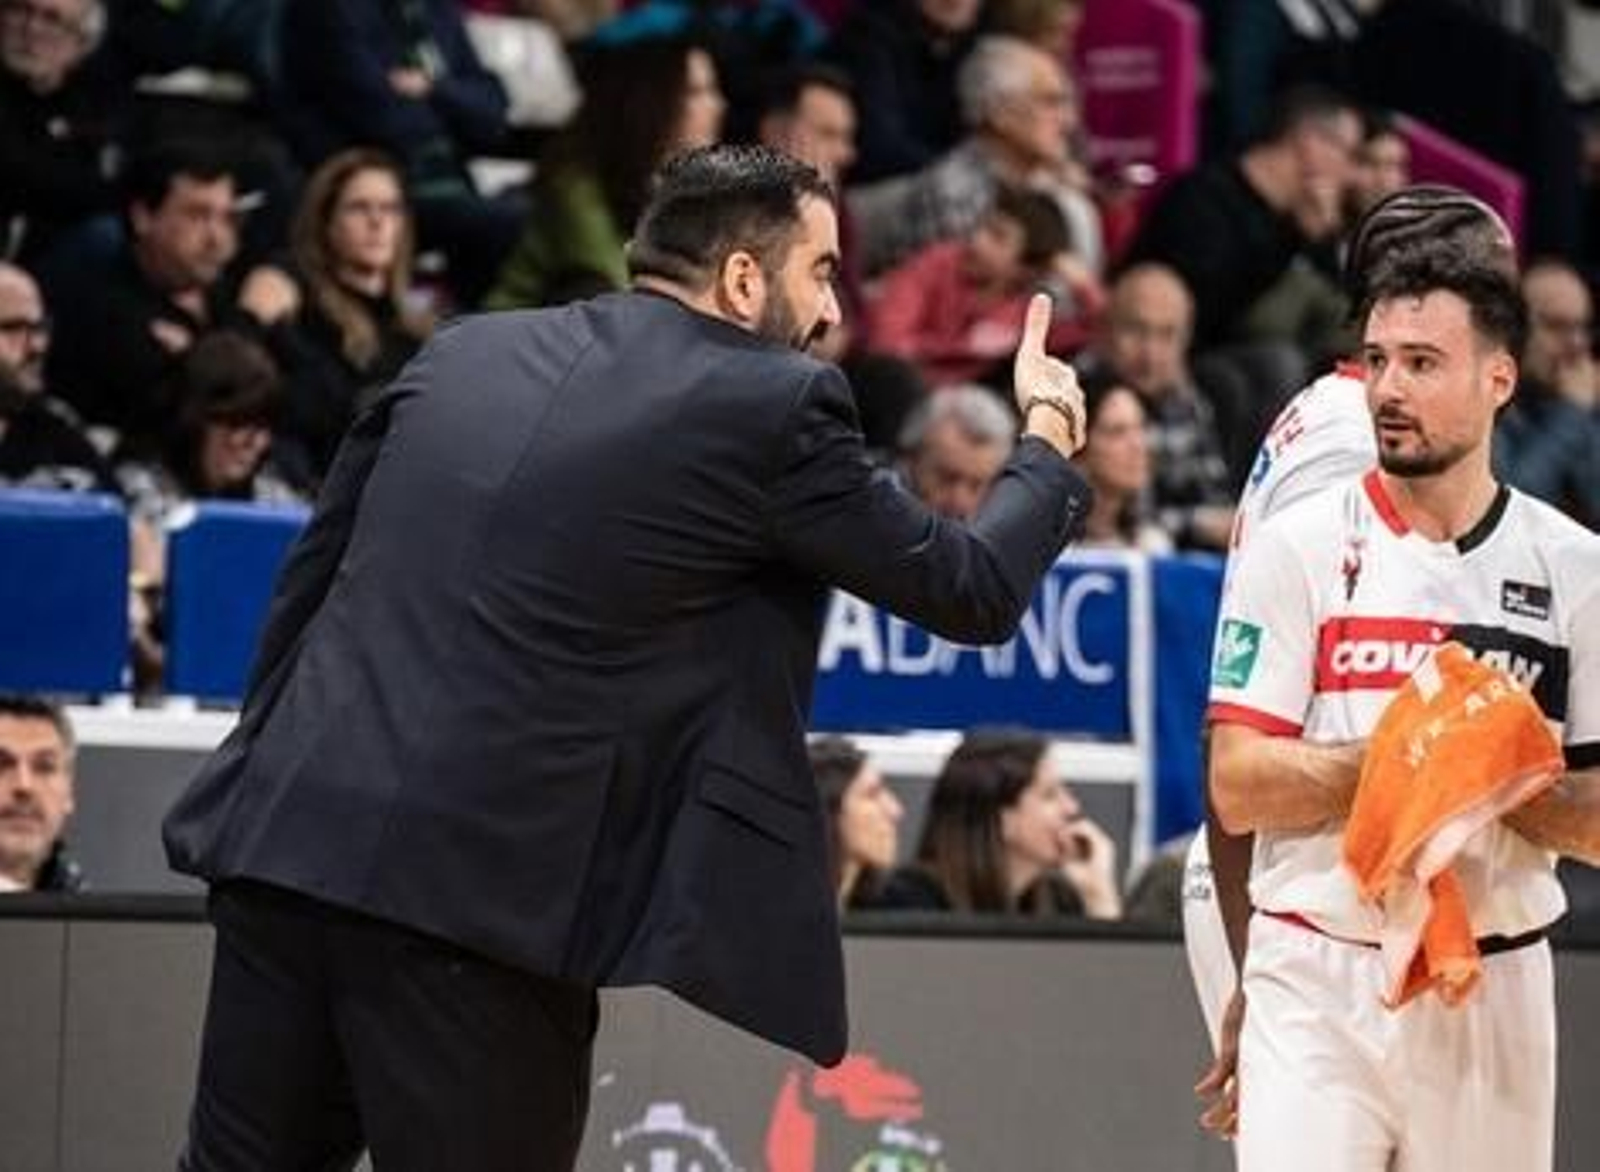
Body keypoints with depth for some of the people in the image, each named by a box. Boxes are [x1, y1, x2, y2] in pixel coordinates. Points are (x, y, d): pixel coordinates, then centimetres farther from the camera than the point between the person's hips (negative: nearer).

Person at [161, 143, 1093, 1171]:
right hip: (487, 888, -6)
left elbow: (312, 574, 21)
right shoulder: (774, 408, -1)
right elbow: (972, 590, 9)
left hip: (291, 836, 6)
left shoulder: (464, 354, 16)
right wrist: (1050, 439, 28)